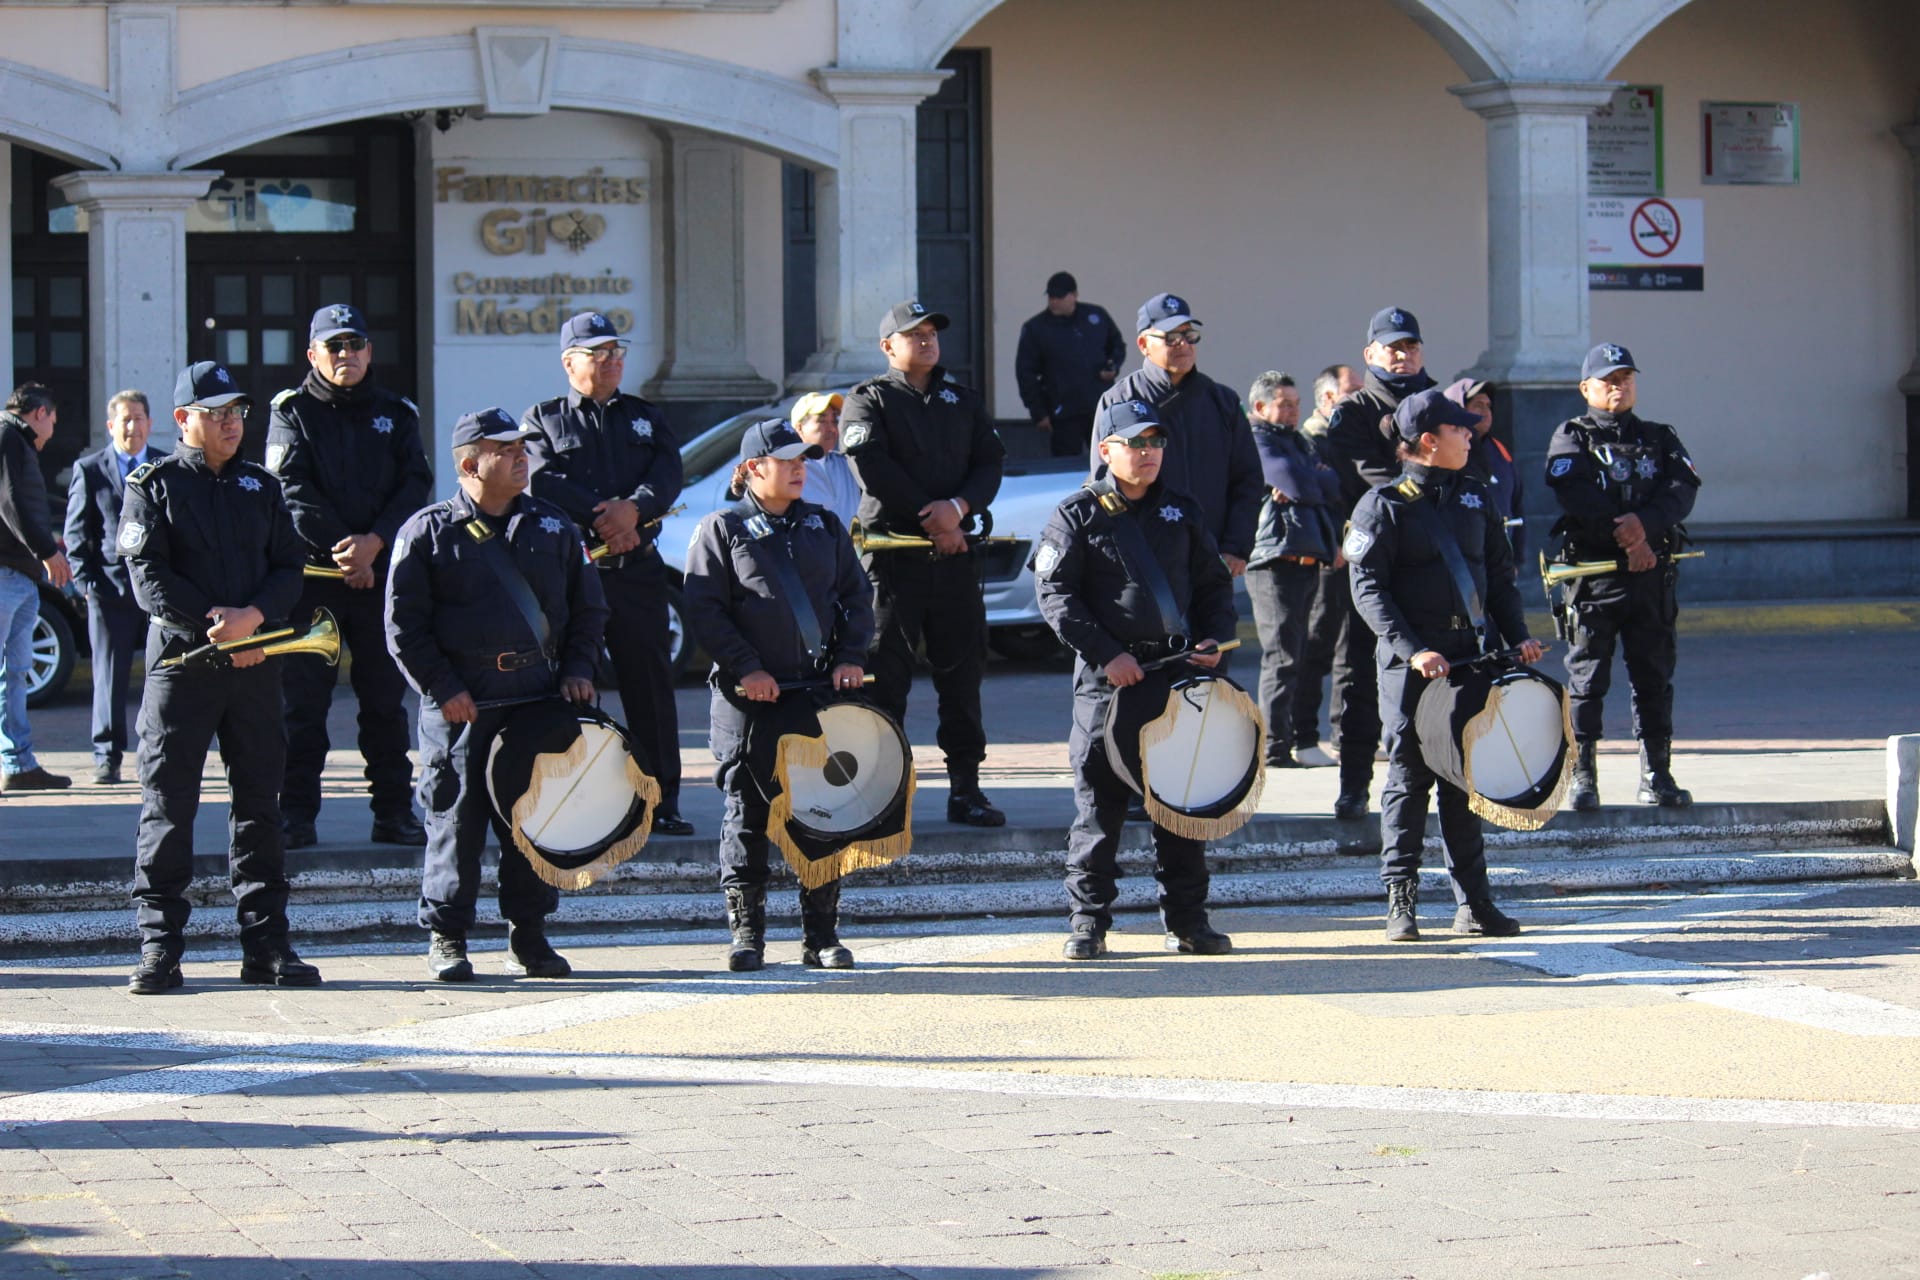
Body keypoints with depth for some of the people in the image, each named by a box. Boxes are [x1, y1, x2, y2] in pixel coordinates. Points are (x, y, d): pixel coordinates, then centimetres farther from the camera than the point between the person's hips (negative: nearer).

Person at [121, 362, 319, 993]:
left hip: (255, 662, 4)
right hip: (181, 659, -4)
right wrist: (217, 626, -12)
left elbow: (289, 568, 8)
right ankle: (159, 949, -2)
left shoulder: (261, 486, 15)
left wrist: (252, 617, -11)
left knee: (259, 800, 5)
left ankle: (266, 944, 10)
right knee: (168, 803, -5)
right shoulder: (153, 486, 3)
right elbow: (148, 577, -6)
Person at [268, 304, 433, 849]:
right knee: (303, 697, -3)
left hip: (382, 575, 2)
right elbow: (294, 491, -6)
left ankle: (394, 811, 10)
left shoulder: (395, 414, 13)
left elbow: (416, 485, 2)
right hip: (312, 575, -2)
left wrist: (374, 542, -13)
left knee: (386, 697, 5)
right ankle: (297, 813, 1)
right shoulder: (293, 412, 5)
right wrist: (340, 550, -15)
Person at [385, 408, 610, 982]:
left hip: (541, 694, 4)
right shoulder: (428, 533, 0)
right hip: (461, 702, -3)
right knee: (457, 819, -1)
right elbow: (404, 624, -2)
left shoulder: (552, 526, 13)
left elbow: (587, 606, 19)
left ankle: (528, 939, 14)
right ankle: (446, 939, 7)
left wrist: (576, 668, 6)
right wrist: (442, 688, -10)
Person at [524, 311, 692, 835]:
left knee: (651, 683, 1)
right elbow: (544, 479, -7)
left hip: (638, 570, 2)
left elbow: (668, 472, 2)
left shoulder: (645, 417, 18)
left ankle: (664, 802, 5)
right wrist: (599, 519, -18)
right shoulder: (543, 419, 10)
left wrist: (635, 508, -18)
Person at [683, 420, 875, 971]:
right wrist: (746, 668, -13)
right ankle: (746, 932, 6)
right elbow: (704, 608, -4)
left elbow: (857, 595, 16)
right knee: (746, 815, -1)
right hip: (748, 699, -3)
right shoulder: (722, 531, 1)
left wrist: (850, 657, 1)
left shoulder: (824, 527, 14)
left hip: (821, 691, 3)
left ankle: (822, 935, 9)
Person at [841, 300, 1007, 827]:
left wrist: (958, 507, -12)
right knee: (886, 673, -4)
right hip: (892, 554, -4)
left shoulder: (965, 402, 17)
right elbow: (873, 467, -10)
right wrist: (931, 519, -12)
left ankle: (966, 788, 9)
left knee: (962, 669, 4)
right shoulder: (868, 401, 4)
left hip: (955, 552, 4)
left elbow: (990, 464, 8)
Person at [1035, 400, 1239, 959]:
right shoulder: (1077, 515, 0)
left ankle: (1187, 920, 12)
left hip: (1177, 671, 4)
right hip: (1104, 681, -4)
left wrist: (1214, 639, 1)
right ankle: (1088, 921, 5)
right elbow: (1055, 593, -6)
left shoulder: (1182, 512, 13)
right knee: (1098, 806, -3)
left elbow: (1214, 584, 19)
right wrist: (1107, 655, -14)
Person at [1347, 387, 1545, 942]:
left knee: (1465, 777, 8)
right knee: (1409, 777, -2)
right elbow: (1369, 590, -10)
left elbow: (1499, 576, 18)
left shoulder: (1475, 498, 13)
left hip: (1467, 657, 5)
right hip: (1408, 662, -5)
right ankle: (1401, 903, 3)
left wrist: (1518, 635, 4)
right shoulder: (1384, 505, -4)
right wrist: (1412, 650, -20)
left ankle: (1473, 901, 12)